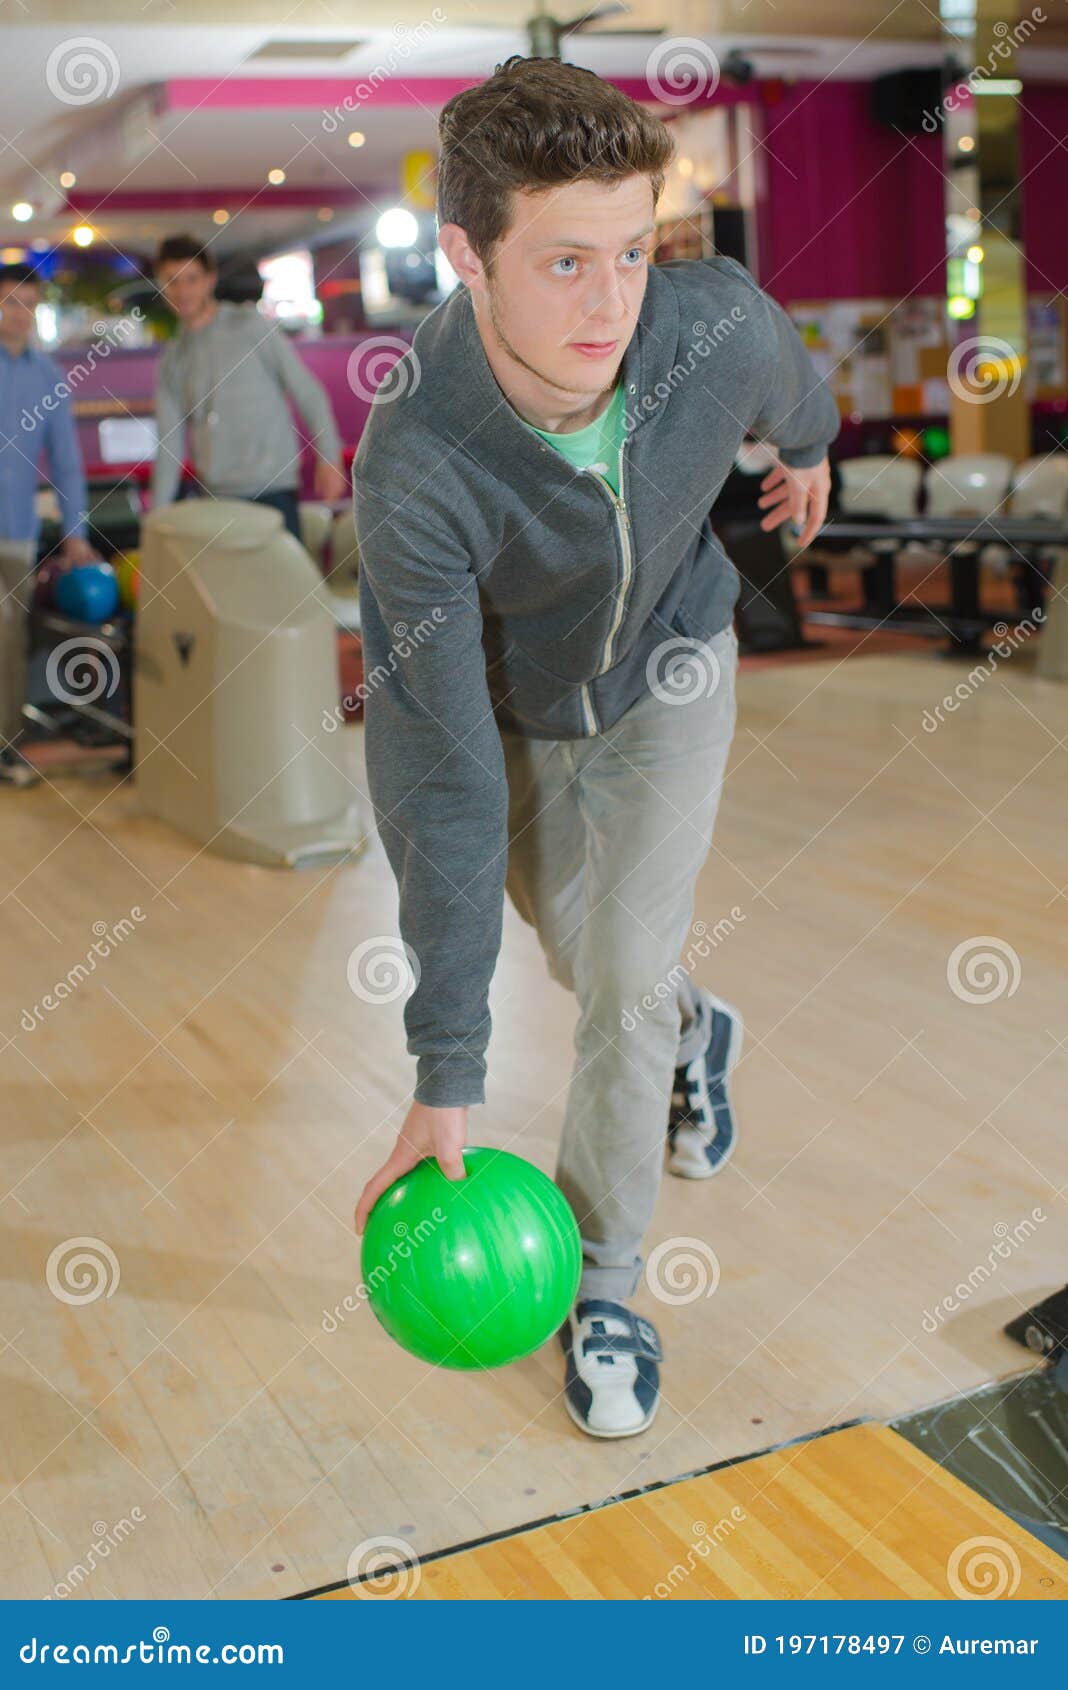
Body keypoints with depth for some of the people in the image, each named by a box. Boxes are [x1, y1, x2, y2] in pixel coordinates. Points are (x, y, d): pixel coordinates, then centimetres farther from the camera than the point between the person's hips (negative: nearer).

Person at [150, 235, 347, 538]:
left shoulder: (249, 325, 1)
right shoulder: (171, 361, 13)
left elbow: (306, 391, 1)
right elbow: (169, 445, 14)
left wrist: (329, 457, -7)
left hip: (270, 490, -4)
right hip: (215, 499, 4)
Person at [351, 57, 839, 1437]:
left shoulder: (718, 325, -32)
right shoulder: (411, 472, -40)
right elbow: (441, 782, -39)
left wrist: (809, 442, 22)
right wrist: (445, 1081, -38)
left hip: (666, 671, 1)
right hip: (506, 701, 0)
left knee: (624, 972, -8)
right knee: (573, 944, 19)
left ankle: (601, 1281, 14)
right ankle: (694, 1030, 56)